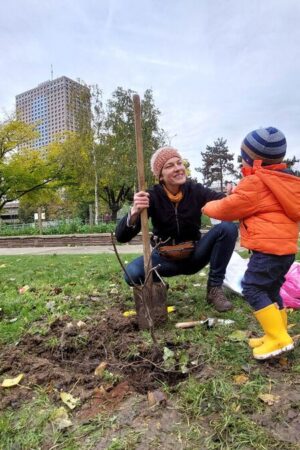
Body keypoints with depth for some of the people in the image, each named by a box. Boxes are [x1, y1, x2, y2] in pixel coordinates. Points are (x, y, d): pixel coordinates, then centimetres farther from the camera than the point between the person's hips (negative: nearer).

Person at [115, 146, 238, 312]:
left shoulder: (195, 190, -11)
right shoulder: (153, 196, -16)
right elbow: (121, 236, -23)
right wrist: (134, 212, -43)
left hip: (194, 255, 1)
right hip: (165, 258, -1)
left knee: (228, 227, -22)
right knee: (132, 273, -30)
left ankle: (215, 288, -10)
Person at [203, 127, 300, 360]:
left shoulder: (255, 182, -12)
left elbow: (228, 208, -7)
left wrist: (208, 207, 12)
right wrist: (235, 193, 25)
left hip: (268, 248, -10)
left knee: (252, 288, -5)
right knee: (270, 291, 17)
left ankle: (279, 338, -3)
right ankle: (277, 335, 24)